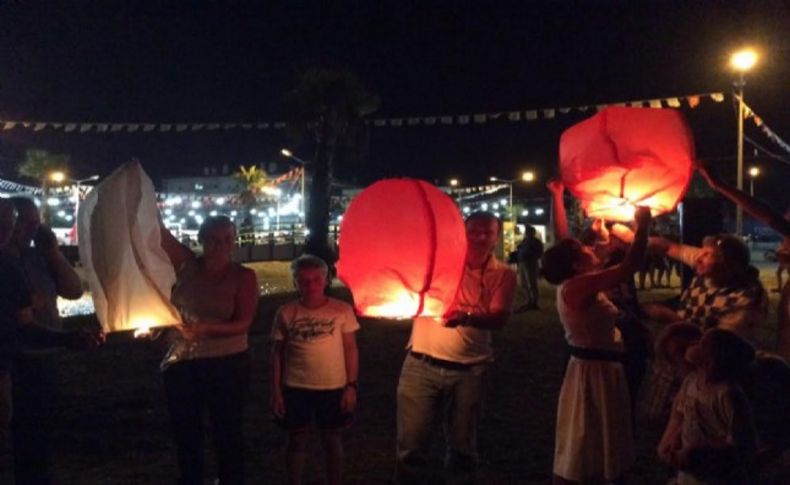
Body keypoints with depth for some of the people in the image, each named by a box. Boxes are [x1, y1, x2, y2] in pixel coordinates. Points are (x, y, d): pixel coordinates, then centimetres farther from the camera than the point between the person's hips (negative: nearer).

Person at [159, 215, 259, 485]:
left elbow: (243, 323, -15)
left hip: (227, 364, -3)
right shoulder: (186, 266, -1)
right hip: (181, 363, 3)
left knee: (227, 432, 9)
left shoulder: (243, 276, -8)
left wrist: (205, 329, -29)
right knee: (184, 430, 17)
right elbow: (157, 230, -6)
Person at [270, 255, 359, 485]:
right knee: (297, 440, 13)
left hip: (333, 388, 0)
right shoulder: (286, 313, -3)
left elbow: (351, 349, 0)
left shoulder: (342, 310, -5)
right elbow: (278, 354, 3)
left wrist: (351, 386, -4)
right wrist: (276, 391, 0)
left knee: (332, 440, 13)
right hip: (296, 388, 1)